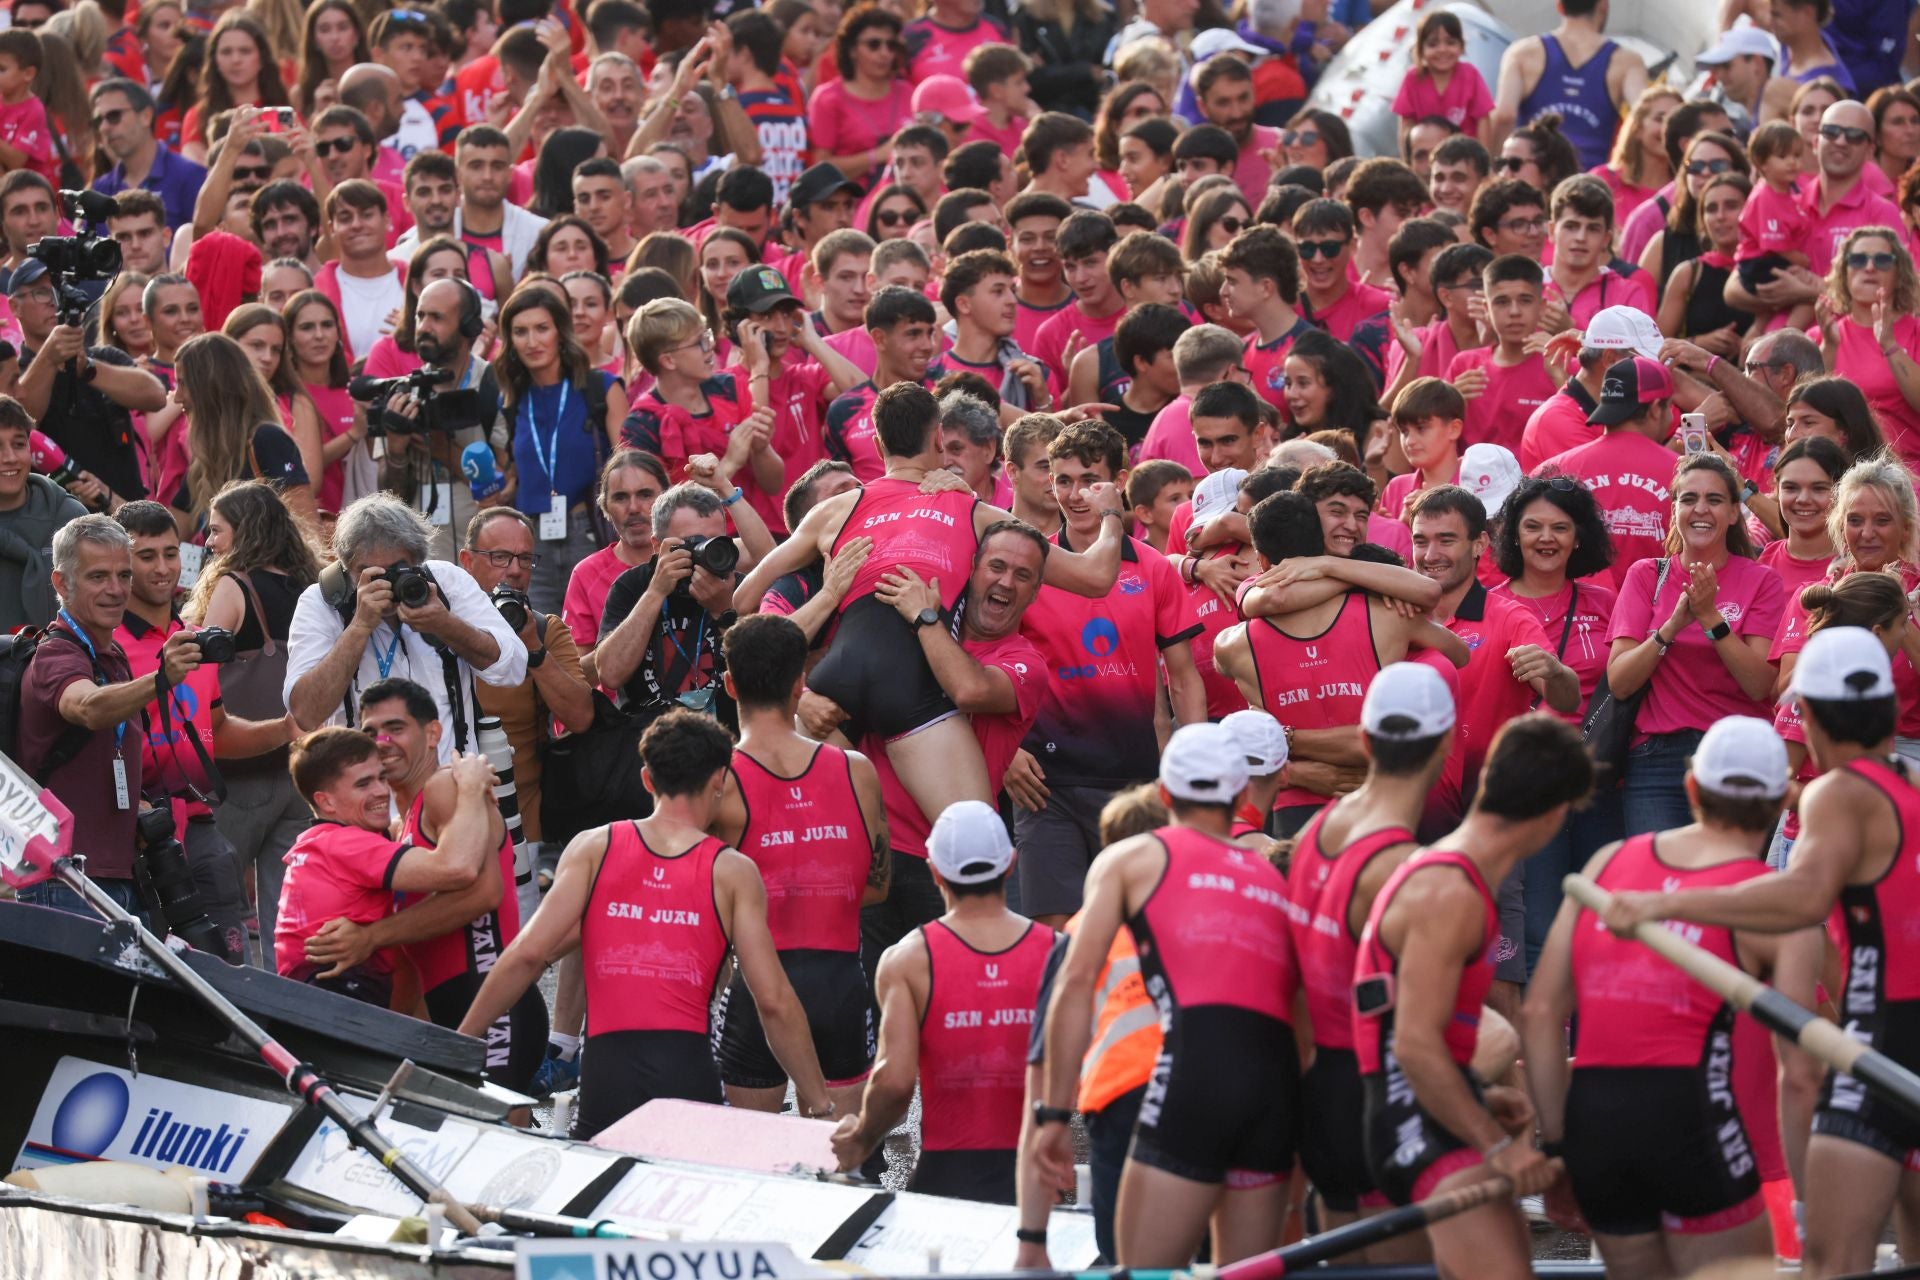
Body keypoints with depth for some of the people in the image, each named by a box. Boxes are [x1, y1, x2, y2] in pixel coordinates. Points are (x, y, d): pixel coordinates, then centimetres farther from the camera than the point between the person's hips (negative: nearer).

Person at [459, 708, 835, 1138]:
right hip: (687, 1070, -1)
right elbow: (774, 1001, 3)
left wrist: (461, 1040, 8)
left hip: (605, 1068, 1)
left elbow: (528, 953, 0)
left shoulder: (593, 849, 10)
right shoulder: (733, 872, 7)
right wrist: (819, 1104, 10)